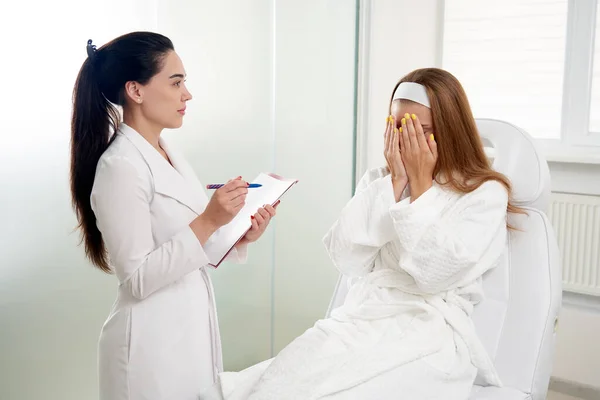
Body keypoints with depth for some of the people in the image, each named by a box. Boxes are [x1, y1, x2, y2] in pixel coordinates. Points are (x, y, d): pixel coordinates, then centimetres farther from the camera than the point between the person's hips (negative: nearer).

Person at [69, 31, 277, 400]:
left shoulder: (167, 153, 7)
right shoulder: (121, 166, -19)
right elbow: (138, 279, -21)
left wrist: (241, 236, -4)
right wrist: (207, 222, -25)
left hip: (192, 325, 8)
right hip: (154, 340, -8)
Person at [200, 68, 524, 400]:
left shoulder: (484, 193, 2)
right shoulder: (377, 181, 16)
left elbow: (434, 272, -12)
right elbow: (347, 261, 2)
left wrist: (421, 183, -5)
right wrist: (395, 181, -1)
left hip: (428, 335, -4)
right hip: (358, 320, 4)